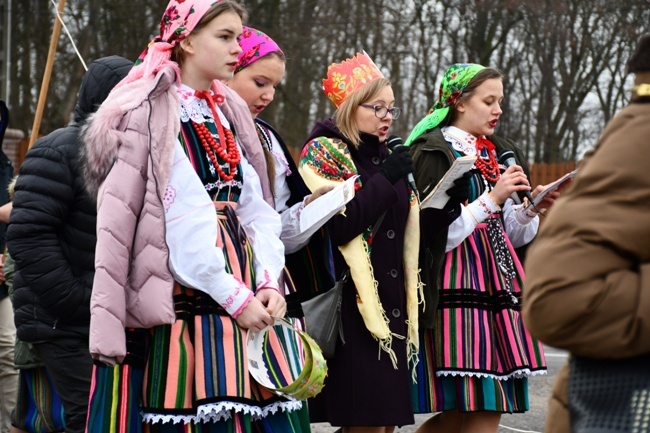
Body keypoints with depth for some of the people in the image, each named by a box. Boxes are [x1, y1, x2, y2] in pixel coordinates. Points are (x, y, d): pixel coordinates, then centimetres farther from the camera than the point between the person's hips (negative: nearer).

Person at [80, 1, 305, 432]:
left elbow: (256, 208, 11)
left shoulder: (229, 114, 17)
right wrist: (234, 297, -15)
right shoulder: (150, 114, -6)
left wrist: (268, 283, -4)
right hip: (188, 297, -7)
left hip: (247, 297, 7)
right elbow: (185, 219, -13)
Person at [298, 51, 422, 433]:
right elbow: (336, 228, -18)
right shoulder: (323, 153, -3)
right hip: (351, 306, -7)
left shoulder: (386, 158, 18)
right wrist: (384, 180, -15)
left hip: (393, 302, 8)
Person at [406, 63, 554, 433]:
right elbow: (437, 235, -10)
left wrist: (530, 211, 0)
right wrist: (492, 200, -14)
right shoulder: (434, 153, -3)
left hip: (498, 284, 7)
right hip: (458, 289, -7)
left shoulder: (500, 154, 18)